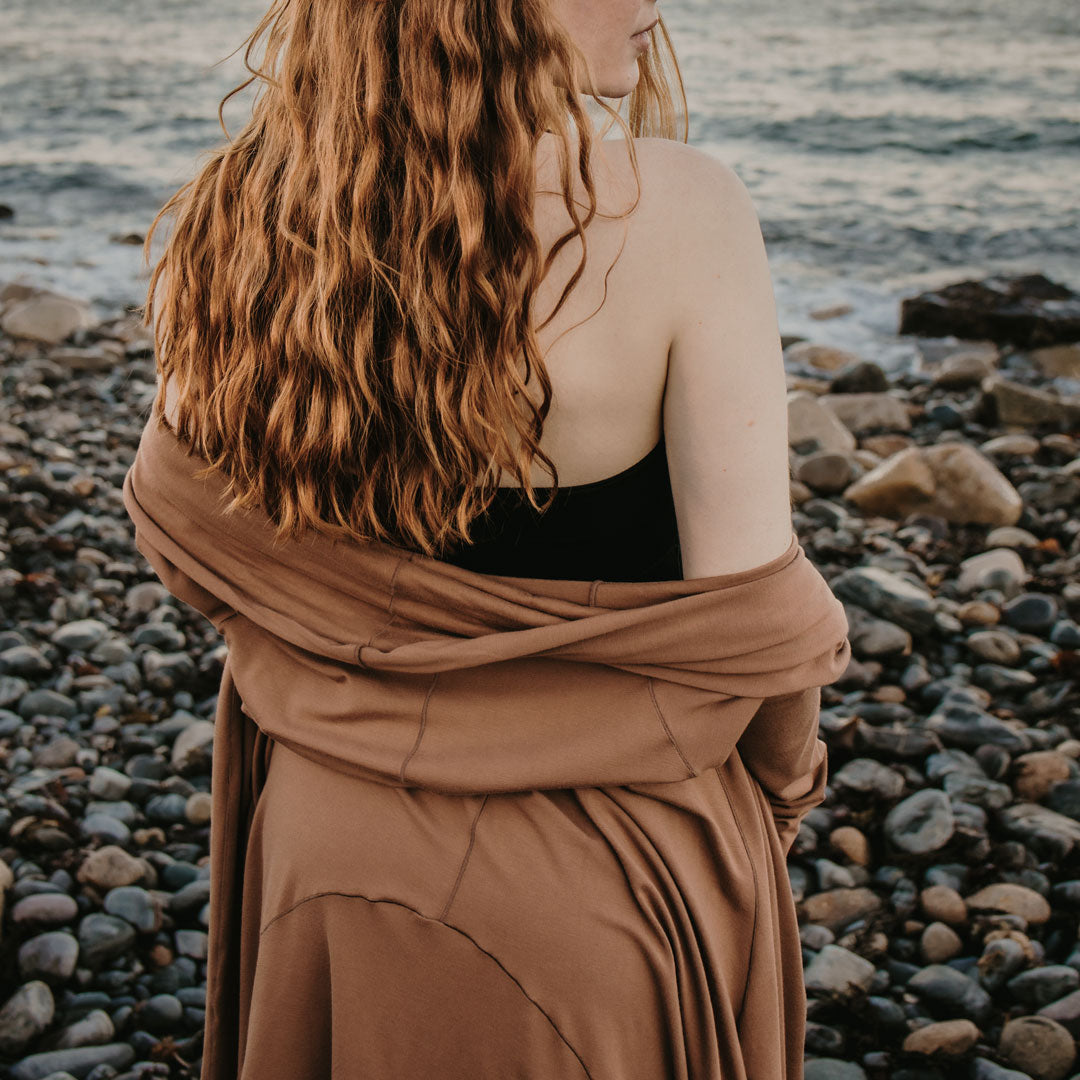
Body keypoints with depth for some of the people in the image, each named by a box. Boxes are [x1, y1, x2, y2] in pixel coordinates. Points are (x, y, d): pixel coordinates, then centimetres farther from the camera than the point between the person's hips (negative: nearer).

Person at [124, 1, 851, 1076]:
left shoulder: (242, 210, -10)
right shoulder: (675, 210, -23)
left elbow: (174, 519, 1)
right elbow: (747, 609, -19)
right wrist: (786, 782, 2)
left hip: (329, 824, 4)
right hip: (608, 858, -3)